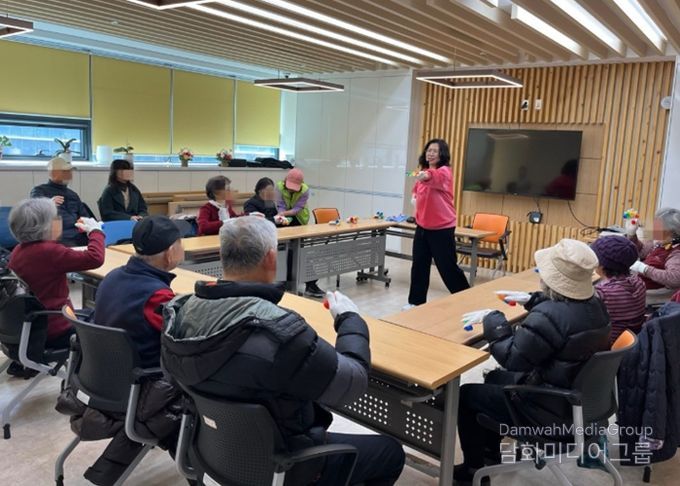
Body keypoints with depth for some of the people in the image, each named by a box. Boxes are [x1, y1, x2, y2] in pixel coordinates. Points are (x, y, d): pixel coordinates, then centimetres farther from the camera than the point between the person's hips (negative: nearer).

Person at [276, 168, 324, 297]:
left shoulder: (305, 190, -22)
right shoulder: (279, 186, -19)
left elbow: (297, 208, -28)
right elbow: (280, 206, -23)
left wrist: (284, 213, -43)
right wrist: (281, 216, -43)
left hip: (299, 220, 0)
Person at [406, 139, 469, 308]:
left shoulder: (444, 172, -14)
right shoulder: (424, 171, 9)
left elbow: (435, 177, -40)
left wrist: (427, 175, -62)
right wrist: (415, 195, 7)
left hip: (442, 229, -7)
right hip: (422, 226, 7)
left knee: (448, 267, 0)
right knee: (419, 266, 8)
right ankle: (416, 301, 20)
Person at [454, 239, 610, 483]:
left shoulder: (548, 317, -32)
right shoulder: (594, 304, -3)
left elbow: (513, 360, -22)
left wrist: (496, 329, -9)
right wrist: (535, 301, 10)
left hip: (551, 408, -9)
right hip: (579, 397, 10)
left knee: (466, 395, 6)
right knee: (495, 377, 27)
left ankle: (474, 467, 23)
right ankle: (490, 449, 38)